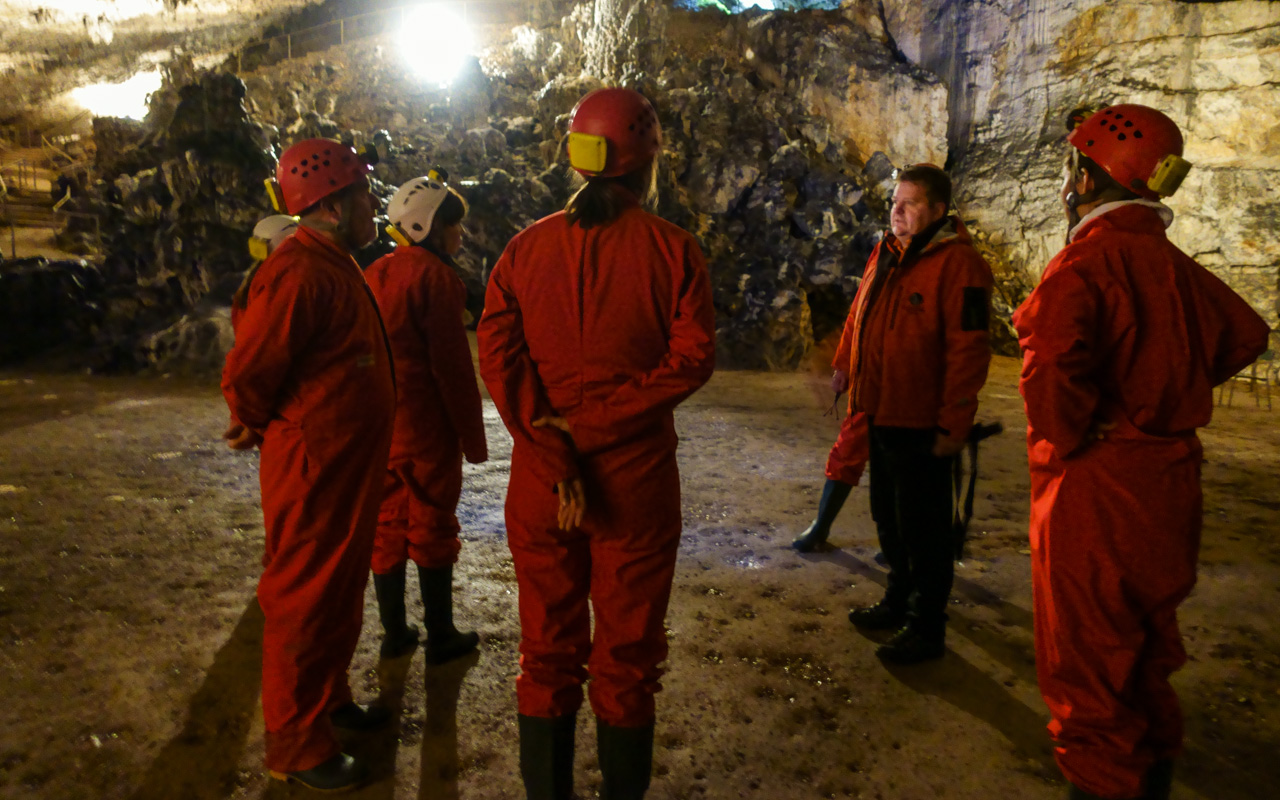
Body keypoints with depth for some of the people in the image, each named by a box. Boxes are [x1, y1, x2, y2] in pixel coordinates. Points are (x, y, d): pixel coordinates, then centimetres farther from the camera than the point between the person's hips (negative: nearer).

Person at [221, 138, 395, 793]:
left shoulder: (336, 267, 13)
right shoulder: (299, 274, -22)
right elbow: (246, 373, -24)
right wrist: (262, 425, -6)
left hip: (350, 467, 10)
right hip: (313, 469, -10)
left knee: (341, 592, 21)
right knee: (305, 599, 2)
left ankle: (330, 700, 39)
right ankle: (295, 744, 17)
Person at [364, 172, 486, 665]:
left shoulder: (375, 276, 11)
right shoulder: (435, 277, -14)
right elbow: (453, 366, -16)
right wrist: (473, 437, -10)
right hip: (428, 428, -7)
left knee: (386, 525, 13)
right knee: (433, 529, 4)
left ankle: (395, 633, 23)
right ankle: (440, 637, 14)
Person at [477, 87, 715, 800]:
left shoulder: (527, 247, 3)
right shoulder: (671, 248, -4)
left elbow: (499, 355, -7)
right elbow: (692, 357, -14)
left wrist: (555, 453, -12)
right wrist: (597, 424, -13)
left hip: (539, 480, 3)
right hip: (637, 480, -2)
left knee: (547, 651, 16)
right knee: (627, 657, 12)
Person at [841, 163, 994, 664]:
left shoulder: (957, 264, -16)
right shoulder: (886, 255, 11)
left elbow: (968, 352, -19)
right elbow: (861, 319, 23)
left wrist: (953, 424, -20)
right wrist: (847, 368, 19)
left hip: (920, 425, -8)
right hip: (880, 415, 9)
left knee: (923, 529, 2)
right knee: (888, 517, 20)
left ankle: (926, 629, 16)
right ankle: (899, 602, 38)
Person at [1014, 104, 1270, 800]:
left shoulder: (1088, 258, -19)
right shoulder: (1173, 265, 7)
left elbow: (1053, 359, -35)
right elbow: (1244, 335, 24)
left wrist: (1060, 446, -18)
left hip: (1095, 488, -9)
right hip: (1168, 477, 9)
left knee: (1085, 655, 5)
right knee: (1144, 642, 25)